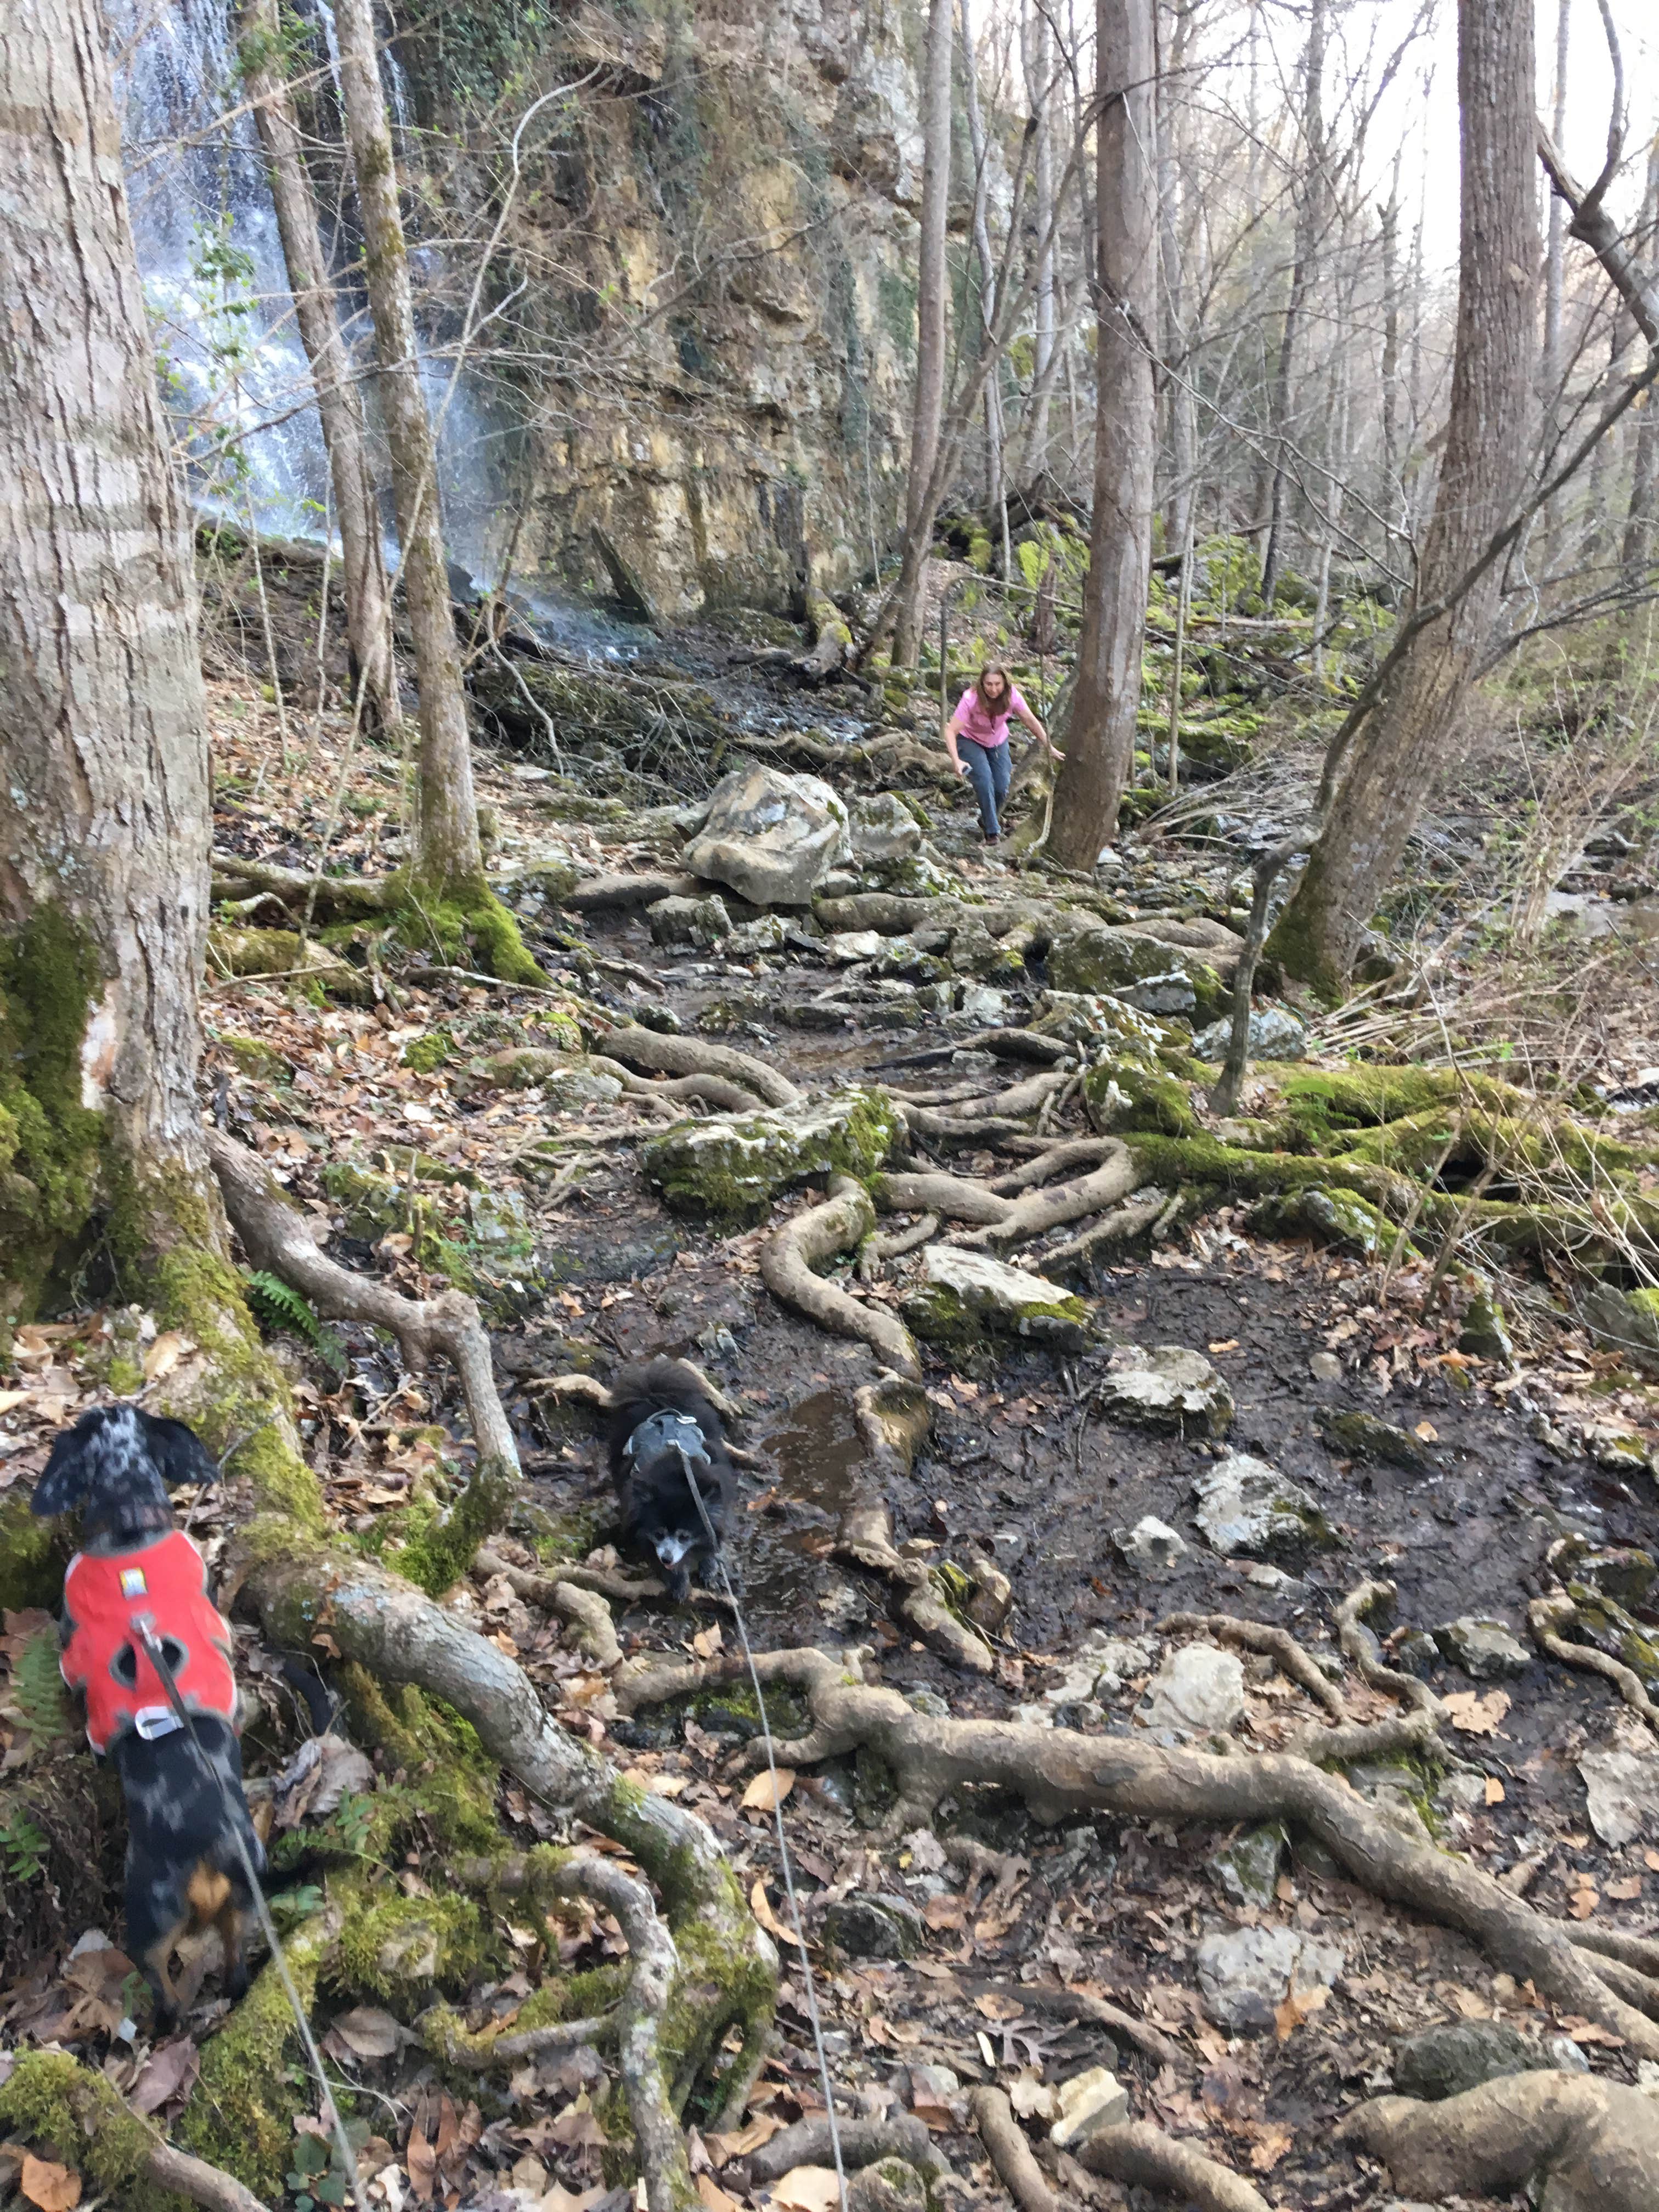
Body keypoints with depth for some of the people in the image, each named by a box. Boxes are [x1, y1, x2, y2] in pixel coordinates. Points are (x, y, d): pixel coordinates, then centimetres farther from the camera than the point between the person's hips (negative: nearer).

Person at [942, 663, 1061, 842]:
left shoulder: (1011, 695, -25)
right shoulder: (971, 699, -34)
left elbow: (1031, 721, -13)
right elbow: (951, 730, -36)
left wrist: (1050, 748, -11)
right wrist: (956, 760, -48)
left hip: (997, 741, 3)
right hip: (970, 740, -3)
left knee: (1002, 787, -6)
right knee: (984, 780, -23)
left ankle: (987, 819, 24)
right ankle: (992, 831, -11)